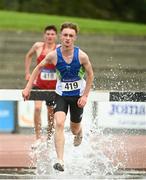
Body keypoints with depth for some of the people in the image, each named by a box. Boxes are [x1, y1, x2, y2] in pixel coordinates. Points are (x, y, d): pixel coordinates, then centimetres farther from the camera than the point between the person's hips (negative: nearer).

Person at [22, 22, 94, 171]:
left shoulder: (81, 56, -19)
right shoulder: (53, 55, -16)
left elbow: (90, 75, -5)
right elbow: (39, 67, 1)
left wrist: (85, 96, -8)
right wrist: (28, 87, -2)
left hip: (78, 95, 0)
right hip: (61, 94, 0)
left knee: (74, 129, 15)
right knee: (59, 123, -22)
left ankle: (79, 133, 57)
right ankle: (60, 161, -27)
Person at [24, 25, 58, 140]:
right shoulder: (38, 46, -1)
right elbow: (29, 56, 18)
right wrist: (27, 72, 13)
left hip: (53, 86, 0)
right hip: (38, 85, 0)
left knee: (51, 112, 10)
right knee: (37, 108, -21)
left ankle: (49, 138, 28)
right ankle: (38, 138, -20)